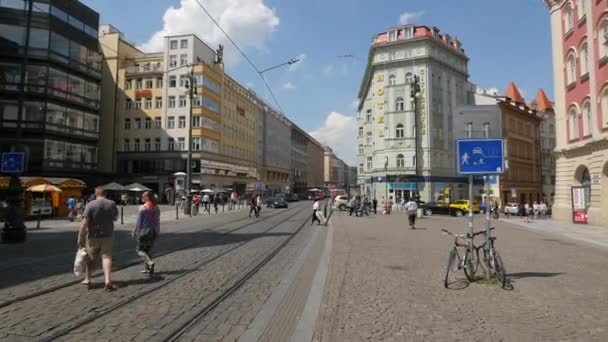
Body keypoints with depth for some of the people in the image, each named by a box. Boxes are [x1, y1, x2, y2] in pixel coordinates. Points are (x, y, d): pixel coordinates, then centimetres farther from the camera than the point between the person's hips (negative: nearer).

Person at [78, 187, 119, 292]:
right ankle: (107, 281, -12)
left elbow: (84, 222, -14)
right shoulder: (112, 204, -1)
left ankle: (87, 279, 29)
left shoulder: (91, 205, -11)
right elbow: (115, 217, 14)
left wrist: (80, 237, -9)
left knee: (90, 258, 16)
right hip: (107, 235, 1)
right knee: (107, 257, 0)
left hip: (93, 236, -1)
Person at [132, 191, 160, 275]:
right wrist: (157, 232, 15)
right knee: (146, 249, 18)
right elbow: (157, 222, 7)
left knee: (139, 249, 5)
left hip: (144, 231, -5)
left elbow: (138, 222, -9)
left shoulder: (142, 208, -11)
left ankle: (150, 262, -18)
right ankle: (147, 268, 17)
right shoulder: (156, 208, 4)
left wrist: (134, 233, -1)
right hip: (153, 232, 5)